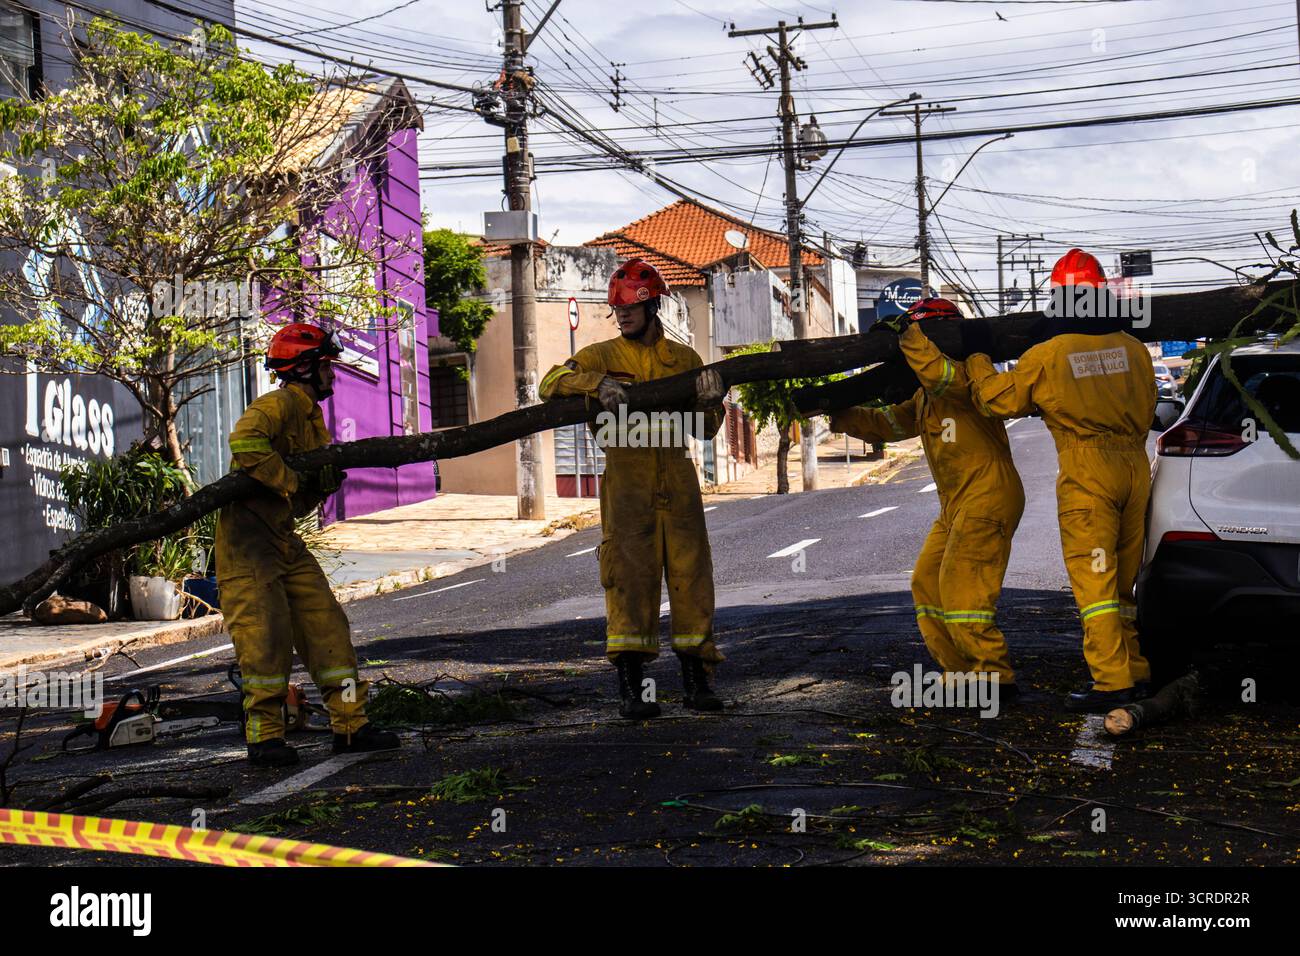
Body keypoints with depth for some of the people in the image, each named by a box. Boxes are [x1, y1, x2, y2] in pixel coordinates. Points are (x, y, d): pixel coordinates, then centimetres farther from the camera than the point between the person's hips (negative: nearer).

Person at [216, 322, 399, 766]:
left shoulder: (311, 415, 19)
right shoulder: (280, 405, -11)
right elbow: (245, 443, -33)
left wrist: (327, 479, -3)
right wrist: (292, 482, -23)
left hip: (284, 541, 10)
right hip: (247, 538, -10)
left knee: (326, 624, 6)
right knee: (266, 637, -11)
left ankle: (350, 726, 11)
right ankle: (264, 738, -3)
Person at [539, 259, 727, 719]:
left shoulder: (684, 359, 14)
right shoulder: (601, 356, 8)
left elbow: (705, 430, 15)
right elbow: (550, 384, -5)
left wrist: (709, 403, -7)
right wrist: (598, 383, -20)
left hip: (677, 482, 3)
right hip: (626, 481, -3)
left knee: (691, 574, 2)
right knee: (629, 576, -8)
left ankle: (696, 681, 9)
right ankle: (630, 688, -7)